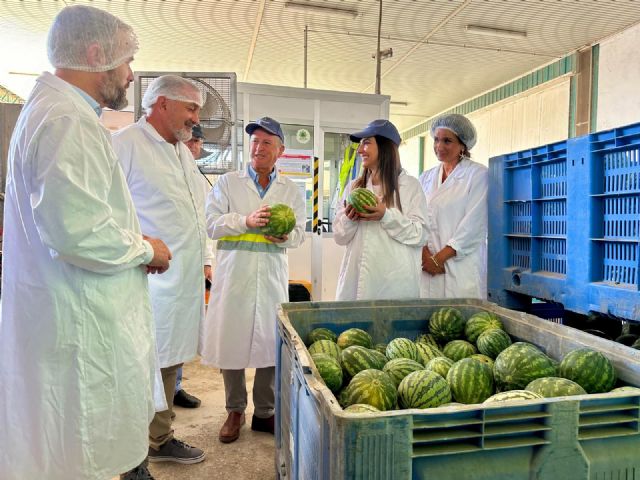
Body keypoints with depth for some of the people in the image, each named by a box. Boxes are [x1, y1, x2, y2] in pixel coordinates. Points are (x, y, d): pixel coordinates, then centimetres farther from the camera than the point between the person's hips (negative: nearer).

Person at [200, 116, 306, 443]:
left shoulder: (290, 189, 14)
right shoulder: (227, 183, 9)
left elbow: (299, 233, 8)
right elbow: (211, 222, 0)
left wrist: (285, 235, -14)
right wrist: (246, 221, -16)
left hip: (272, 273, 1)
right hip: (234, 271, -1)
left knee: (271, 342, 3)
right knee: (232, 339, 2)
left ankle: (265, 412, 20)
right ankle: (235, 411, 21)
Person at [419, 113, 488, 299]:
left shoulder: (478, 174, -1)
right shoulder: (426, 177, 13)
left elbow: (473, 224, -9)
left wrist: (439, 258, -12)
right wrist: (425, 255, -10)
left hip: (461, 267, -4)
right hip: (427, 265, 4)